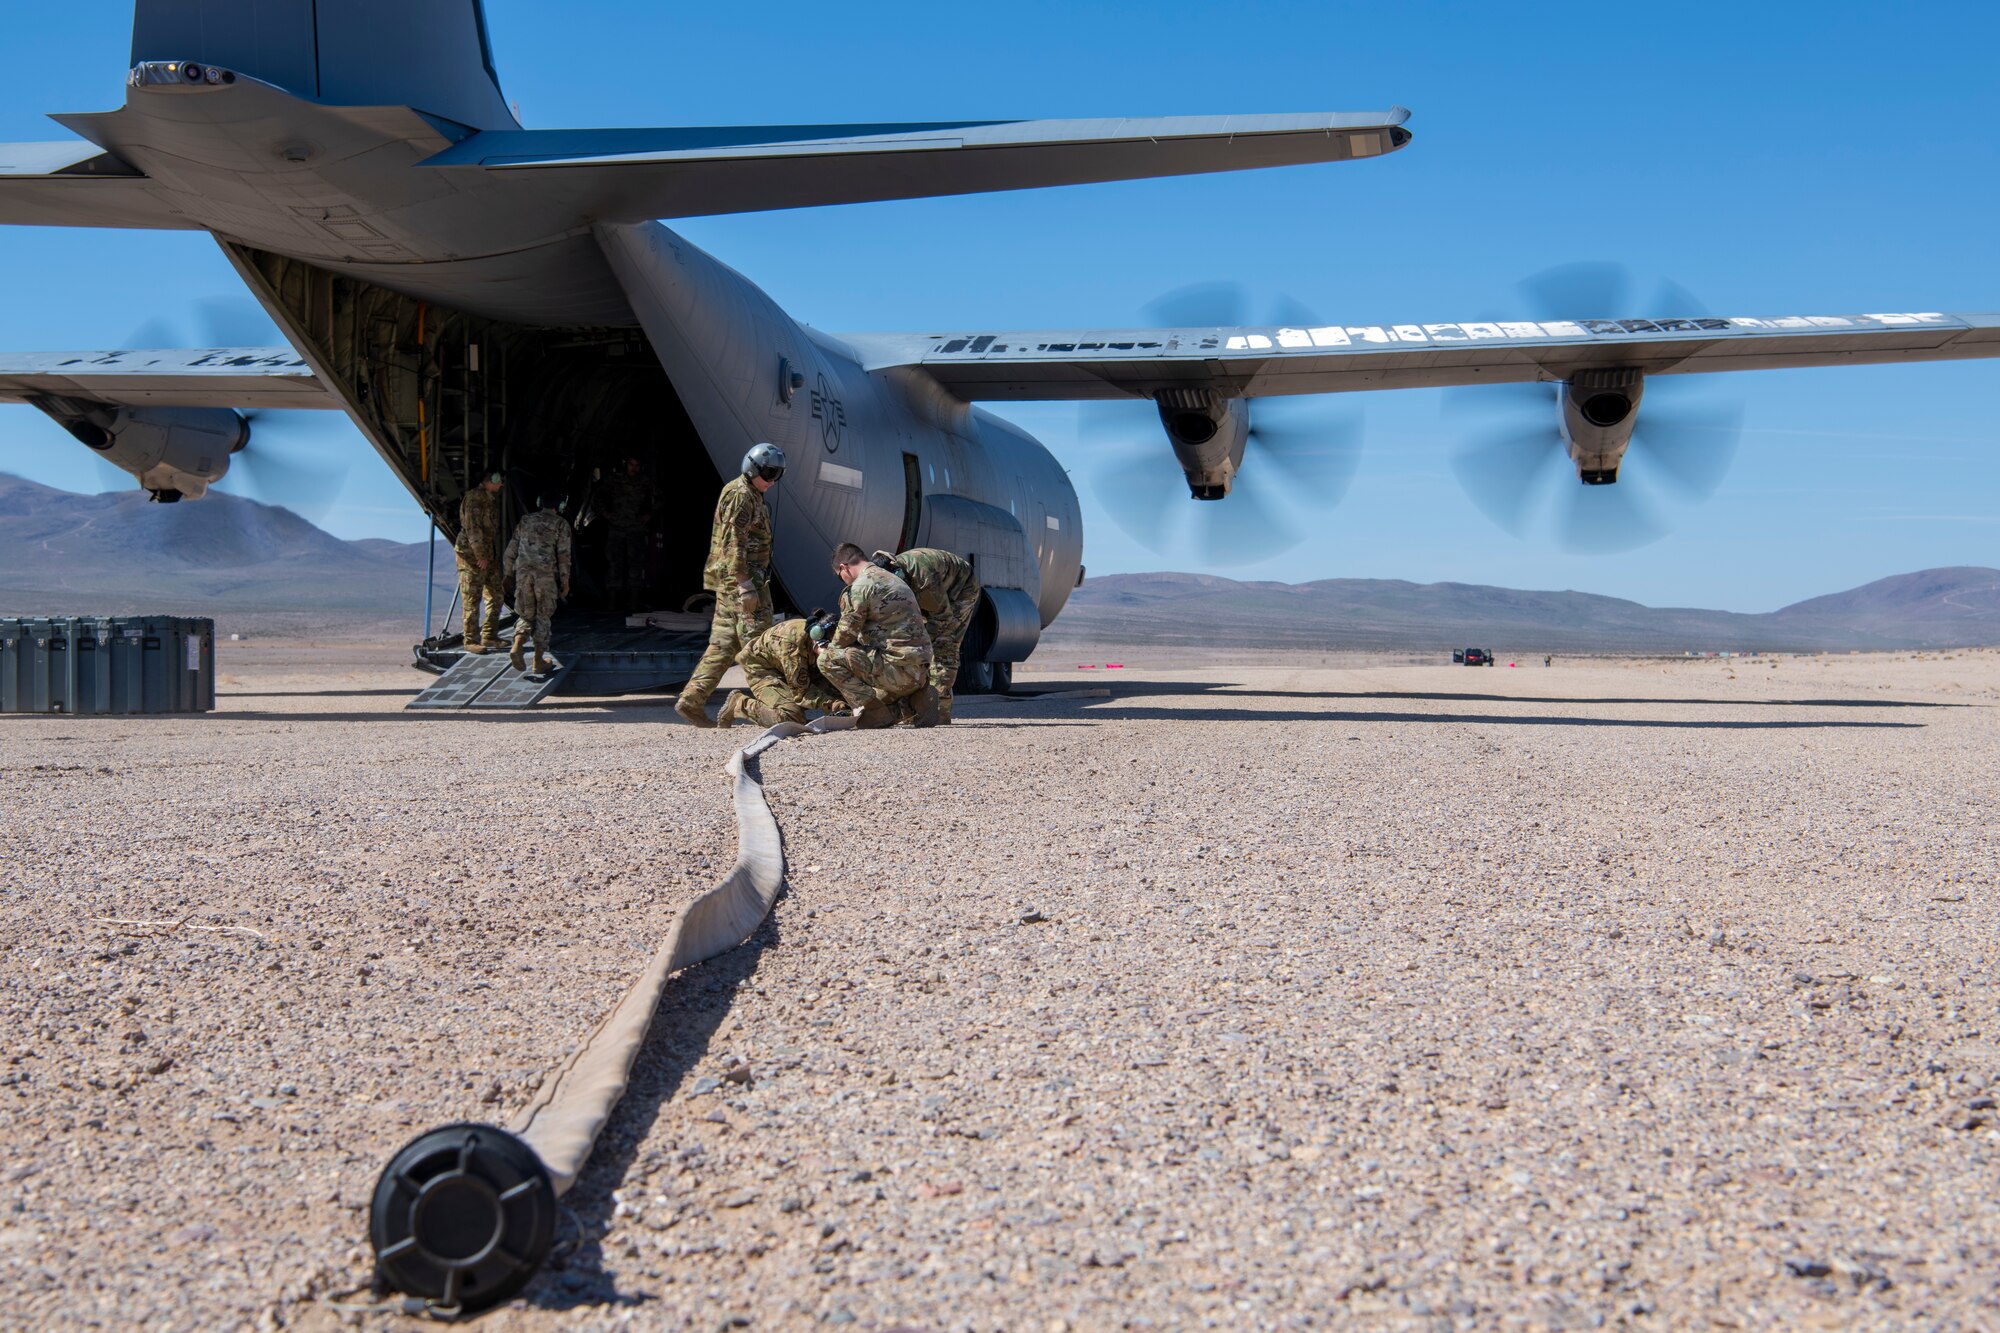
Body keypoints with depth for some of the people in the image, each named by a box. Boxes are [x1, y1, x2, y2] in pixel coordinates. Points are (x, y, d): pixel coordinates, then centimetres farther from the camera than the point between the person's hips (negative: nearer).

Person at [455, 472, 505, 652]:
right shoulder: (474, 497, -15)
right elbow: (473, 528, -20)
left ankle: (489, 637, 19)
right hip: (472, 554, -9)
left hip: (489, 554, 9)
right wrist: (481, 556, -20)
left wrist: (492, 554, 16)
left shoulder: (493, 497, 14)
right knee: (472, 599, -5)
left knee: (495, 595, 11)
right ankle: (471, 640, -1)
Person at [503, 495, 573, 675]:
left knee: (525, 614, 13)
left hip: (523, 572, 3)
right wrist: (565, 581, 1)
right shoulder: (561, 523, 7)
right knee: (543, 615, 7)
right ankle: (539, 660, 6)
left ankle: (517, 645, -14)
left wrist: (508, 574, 24)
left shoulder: (525, 521, 18)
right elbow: (563, 553, -2)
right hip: (546, 573, -3)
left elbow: (511, 550, 17)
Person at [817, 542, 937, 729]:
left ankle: (874, 711, -8)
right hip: (921, 670, 9)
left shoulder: (859, 588, -9)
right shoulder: (895, 580, 20)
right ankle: (915, 700, 11)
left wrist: (826, 650, 19)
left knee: (828, 660, -11)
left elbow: (846, 635, -3)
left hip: (899, 667, -9)